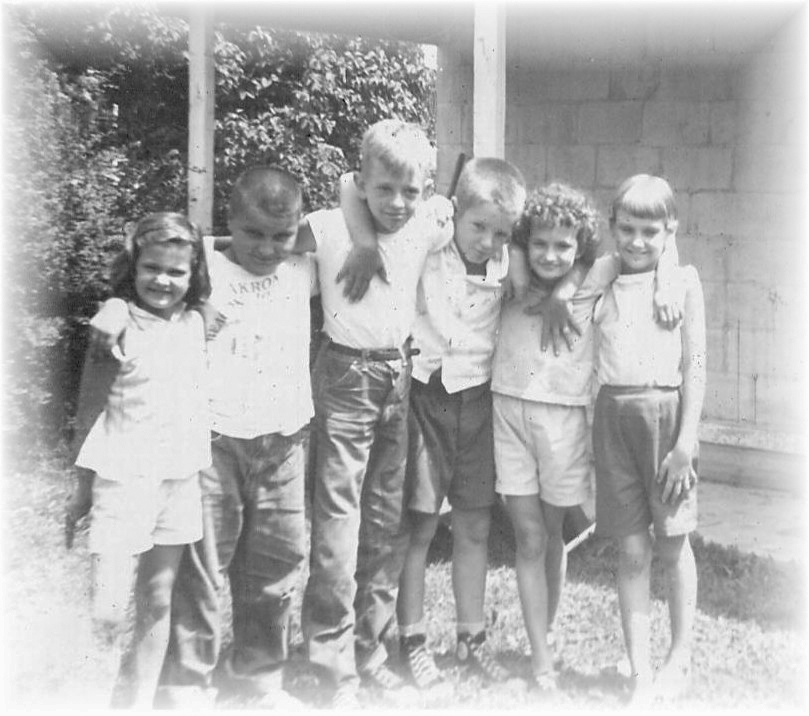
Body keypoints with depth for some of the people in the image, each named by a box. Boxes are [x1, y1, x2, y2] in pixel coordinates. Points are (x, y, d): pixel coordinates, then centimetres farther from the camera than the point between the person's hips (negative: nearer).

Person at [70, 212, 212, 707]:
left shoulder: (194, 323, 5)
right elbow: (91, 411, -3)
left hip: (181, 477, 5)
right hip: (124, 477, -5)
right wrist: (83, 491, -1)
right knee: (109, 612, -9)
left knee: (158, 600, 11)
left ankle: (141, 700, 23)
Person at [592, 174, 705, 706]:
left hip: (666, 410, -2)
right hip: (613, 414, 2)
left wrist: (686, 442, -7)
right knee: (631, 550, 5)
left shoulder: (684, 280, 2)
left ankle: (680, 660, 26)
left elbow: (695, 364, -2)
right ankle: (640, 674, 12)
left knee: (672, 544, 8)